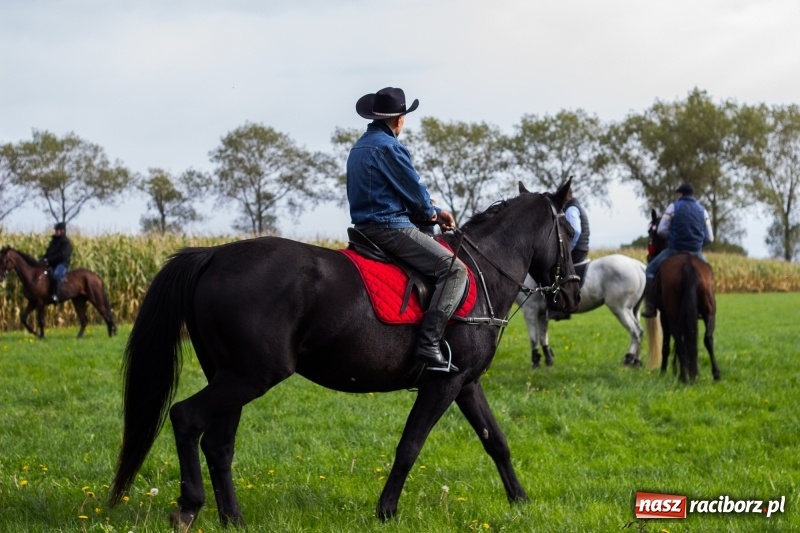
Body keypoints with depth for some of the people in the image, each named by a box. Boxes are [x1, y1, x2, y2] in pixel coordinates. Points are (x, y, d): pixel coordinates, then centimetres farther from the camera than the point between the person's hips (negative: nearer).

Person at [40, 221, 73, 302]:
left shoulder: (66, 242, -7)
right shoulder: (54, 240, 19)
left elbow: (62, 255, -18)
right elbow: (48, 252, 19)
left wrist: (49, 260, -23)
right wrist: (43, 259, -3)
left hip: (62, 263, -10)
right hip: (52, 264, 10)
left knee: (56, 275, -37)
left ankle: (55, 295, -37)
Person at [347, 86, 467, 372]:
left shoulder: (359, 147, 17)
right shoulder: (388, 146, -14)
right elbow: (416, 192, -10)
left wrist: (434, 211, 18)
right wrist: (432, 213, 13)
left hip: (365, 228, 10)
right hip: (391, 228, -10)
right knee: (454, 269, -15)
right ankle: (429, 343, -27)